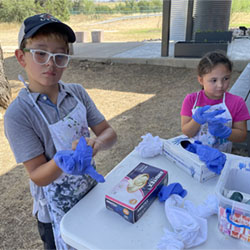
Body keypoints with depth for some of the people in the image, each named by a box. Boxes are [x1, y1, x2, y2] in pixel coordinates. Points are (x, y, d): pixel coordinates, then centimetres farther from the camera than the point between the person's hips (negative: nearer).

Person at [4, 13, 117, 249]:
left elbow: (109, 132, -8)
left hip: (91, 191, 5)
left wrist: (96, 143, -30)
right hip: (57, 210, -4)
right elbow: (37, 176, -21)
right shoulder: (18, 114, -22)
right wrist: (63, 160, -41)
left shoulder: (77, 92, -10)